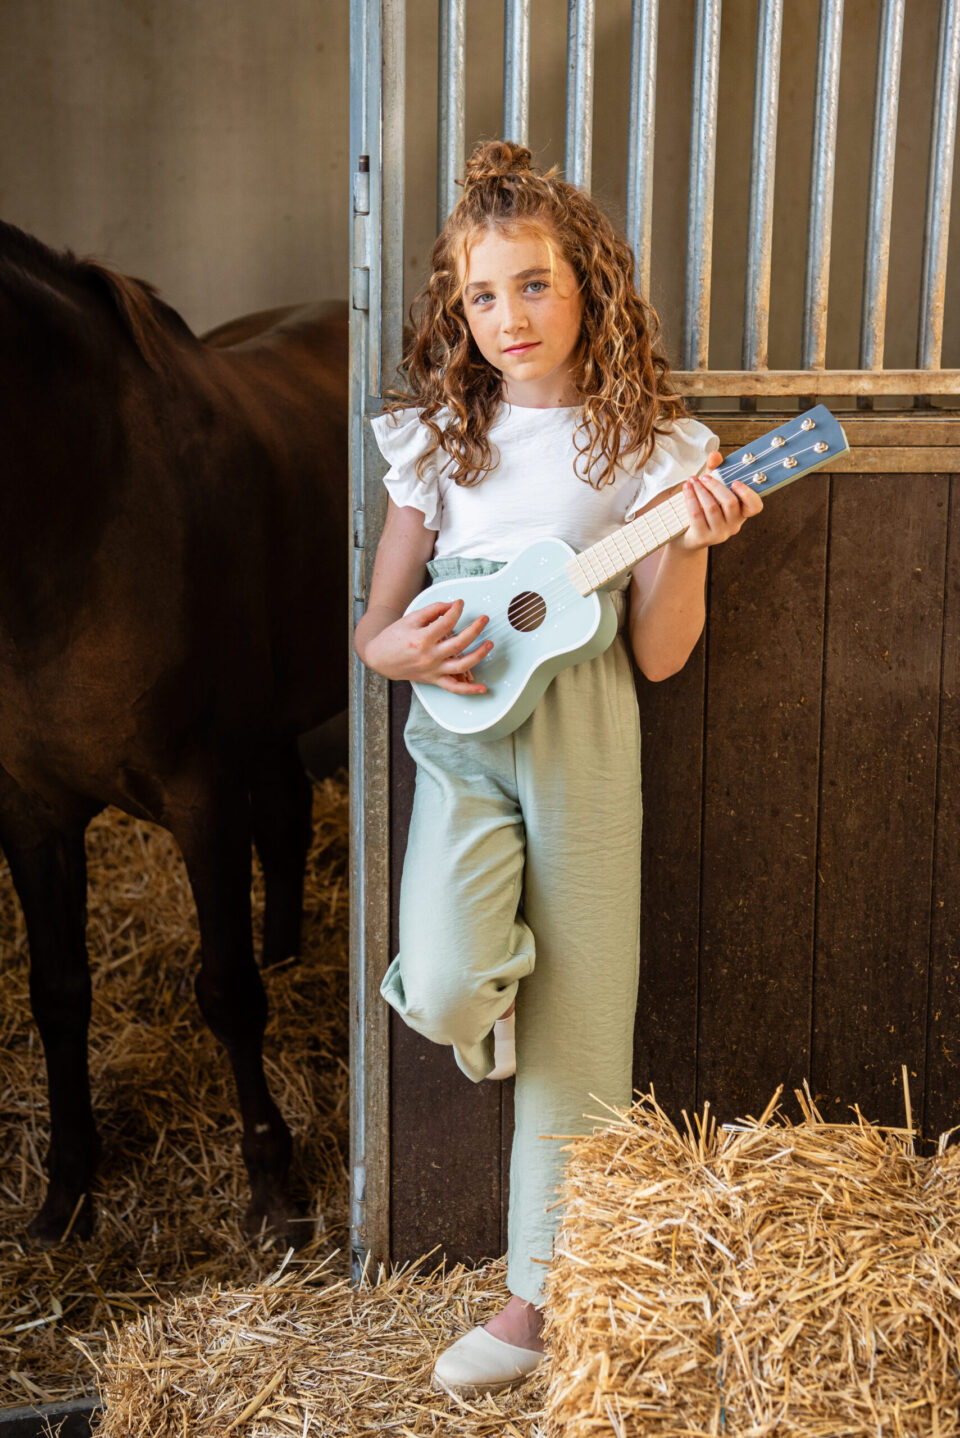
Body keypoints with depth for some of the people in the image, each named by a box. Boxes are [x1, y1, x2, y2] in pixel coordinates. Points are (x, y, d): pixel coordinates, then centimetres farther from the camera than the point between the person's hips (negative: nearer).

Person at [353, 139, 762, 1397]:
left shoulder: (647, 446, 1)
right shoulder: (436, 441, 7)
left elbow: (660, 656, -1)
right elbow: (374, 621, 11)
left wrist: (690, 547, -18)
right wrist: (397, 647, -12)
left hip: (582, 738, -1)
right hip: (459, 736, 2)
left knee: (578, 1031, 4)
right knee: (440, 993, -21)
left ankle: (541, 1297, 22)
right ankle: (495, 983, 18)